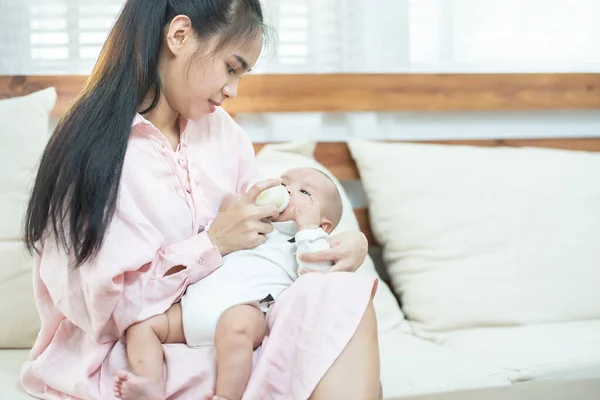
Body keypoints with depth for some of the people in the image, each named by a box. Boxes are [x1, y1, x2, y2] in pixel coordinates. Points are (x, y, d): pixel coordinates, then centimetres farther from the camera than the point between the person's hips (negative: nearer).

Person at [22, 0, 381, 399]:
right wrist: (213, 243, -17)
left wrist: (344, 244, -10)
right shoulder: (88, 149, -13)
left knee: (342, 298, -20)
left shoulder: (220, 130, 7)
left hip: (214, 342, 7)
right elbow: (100, 304, -16)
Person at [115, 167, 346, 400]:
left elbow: (315, 275, 1)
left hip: (244, 304, -6)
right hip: (197, 300, 6)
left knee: (235, 329, -41)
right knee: (141, 324, -10)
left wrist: (308, 227, 3)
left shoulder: (306, 241, 21)